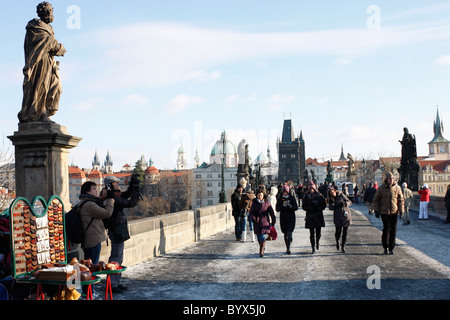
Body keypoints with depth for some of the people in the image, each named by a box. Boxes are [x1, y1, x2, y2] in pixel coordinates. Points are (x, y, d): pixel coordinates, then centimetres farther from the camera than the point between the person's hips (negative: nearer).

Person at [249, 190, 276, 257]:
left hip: (265, 222, -2)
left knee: (263, 237, -12)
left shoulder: (267, 203, 3)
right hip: (257, 222, 2)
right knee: (259, 238, 8)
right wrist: (253, 218, -20)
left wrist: (273, 221, 9)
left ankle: (261, 251, -2)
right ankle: (263, 247, 34)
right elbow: (251, 213, -1)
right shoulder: (254, 203, 4)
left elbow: (271, 212, 10)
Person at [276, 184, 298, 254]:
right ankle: (287, 248, 17)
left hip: (291, 218, -2)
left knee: (289, 232, -15)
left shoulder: (292, 198, 3)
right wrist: (283, 206, -16)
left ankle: (289, 248, -21)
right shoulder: (280, 199, 7)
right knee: (285, 233, 7)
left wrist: (290, 206, -19)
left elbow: (296, 207, 0)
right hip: (283, 218, 2)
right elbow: (277, 208, 1)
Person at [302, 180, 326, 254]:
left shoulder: (319, 195, 2)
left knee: (318, 232, 2)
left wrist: (318, 208, -13)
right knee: (312, 233, 0)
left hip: (319, 215, 1)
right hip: (310, 216, -1)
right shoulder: (306, 196, 1)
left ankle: (317, 243, 32)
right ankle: (313, 248, 5)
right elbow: (304, 206, 0)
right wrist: (311, 208, -15)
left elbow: (324, 205, 4)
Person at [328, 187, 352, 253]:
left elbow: (349, 202, -2)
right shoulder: (331, 199, 3)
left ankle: (343, 247, 10)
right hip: (338, 217, 0)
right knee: (338, 232, -5)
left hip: (346, 216, 0)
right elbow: (330, 208, -10)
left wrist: (346, 203, -24)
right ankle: (337, 241, 28)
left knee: (345, 232, -1)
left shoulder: (341, 195, -1)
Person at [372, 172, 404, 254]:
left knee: (393, 230, 3)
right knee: (386, 229, -6)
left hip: (394, 212, 2)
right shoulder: (381, 188, -1)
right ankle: (385, 247, 11)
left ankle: (391, 248, 14)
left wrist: (401, 211, 4)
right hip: (384, 212, -2)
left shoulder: (397, 188, 3)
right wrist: (376, 211, 1)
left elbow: (400, 200, 10)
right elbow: (376, 200, 6)